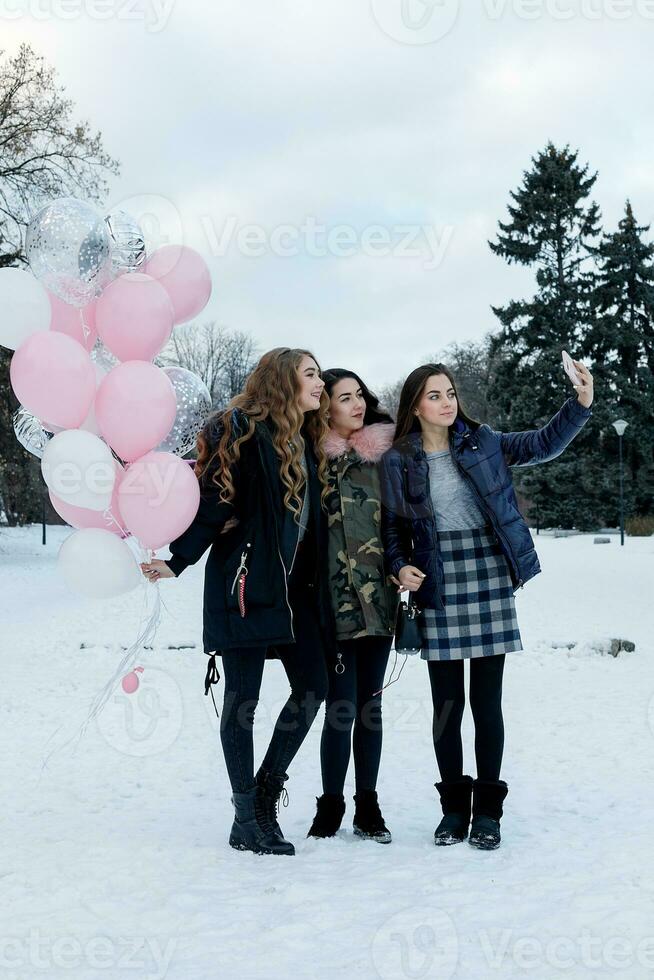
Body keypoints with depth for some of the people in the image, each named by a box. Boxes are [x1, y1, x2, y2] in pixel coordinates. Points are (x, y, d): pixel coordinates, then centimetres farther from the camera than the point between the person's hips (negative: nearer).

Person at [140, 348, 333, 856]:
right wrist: (177, 561, -21)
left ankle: (267, 790, 21)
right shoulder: (244, 431, -8)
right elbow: (214, 501, -14)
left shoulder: (308, 441, 15)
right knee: (243, 696, 0)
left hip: (296, 584, 8)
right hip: (246, 581, -8)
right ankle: (247, 818, 10)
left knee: (313, 685, 4)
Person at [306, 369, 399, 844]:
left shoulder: (384, 453, 10)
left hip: (380, 600, 4)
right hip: (336, 602, -4)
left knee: (371, 704, 10)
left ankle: (368, 806, 21)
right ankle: (331, 806, 13)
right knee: (342, 706, -3)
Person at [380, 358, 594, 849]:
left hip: (489, 581, 0)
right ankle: (454, 807, 20)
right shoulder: (398, 461, 3)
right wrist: (400, 566, -7)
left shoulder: (483, 442, 5)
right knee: (447, 704, 5)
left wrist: (582, 403, -10)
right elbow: (393, 526, 9)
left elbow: (545, 444, 4)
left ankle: (488, 809, 15)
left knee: (487, 702, 3)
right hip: (438, 589, 0)